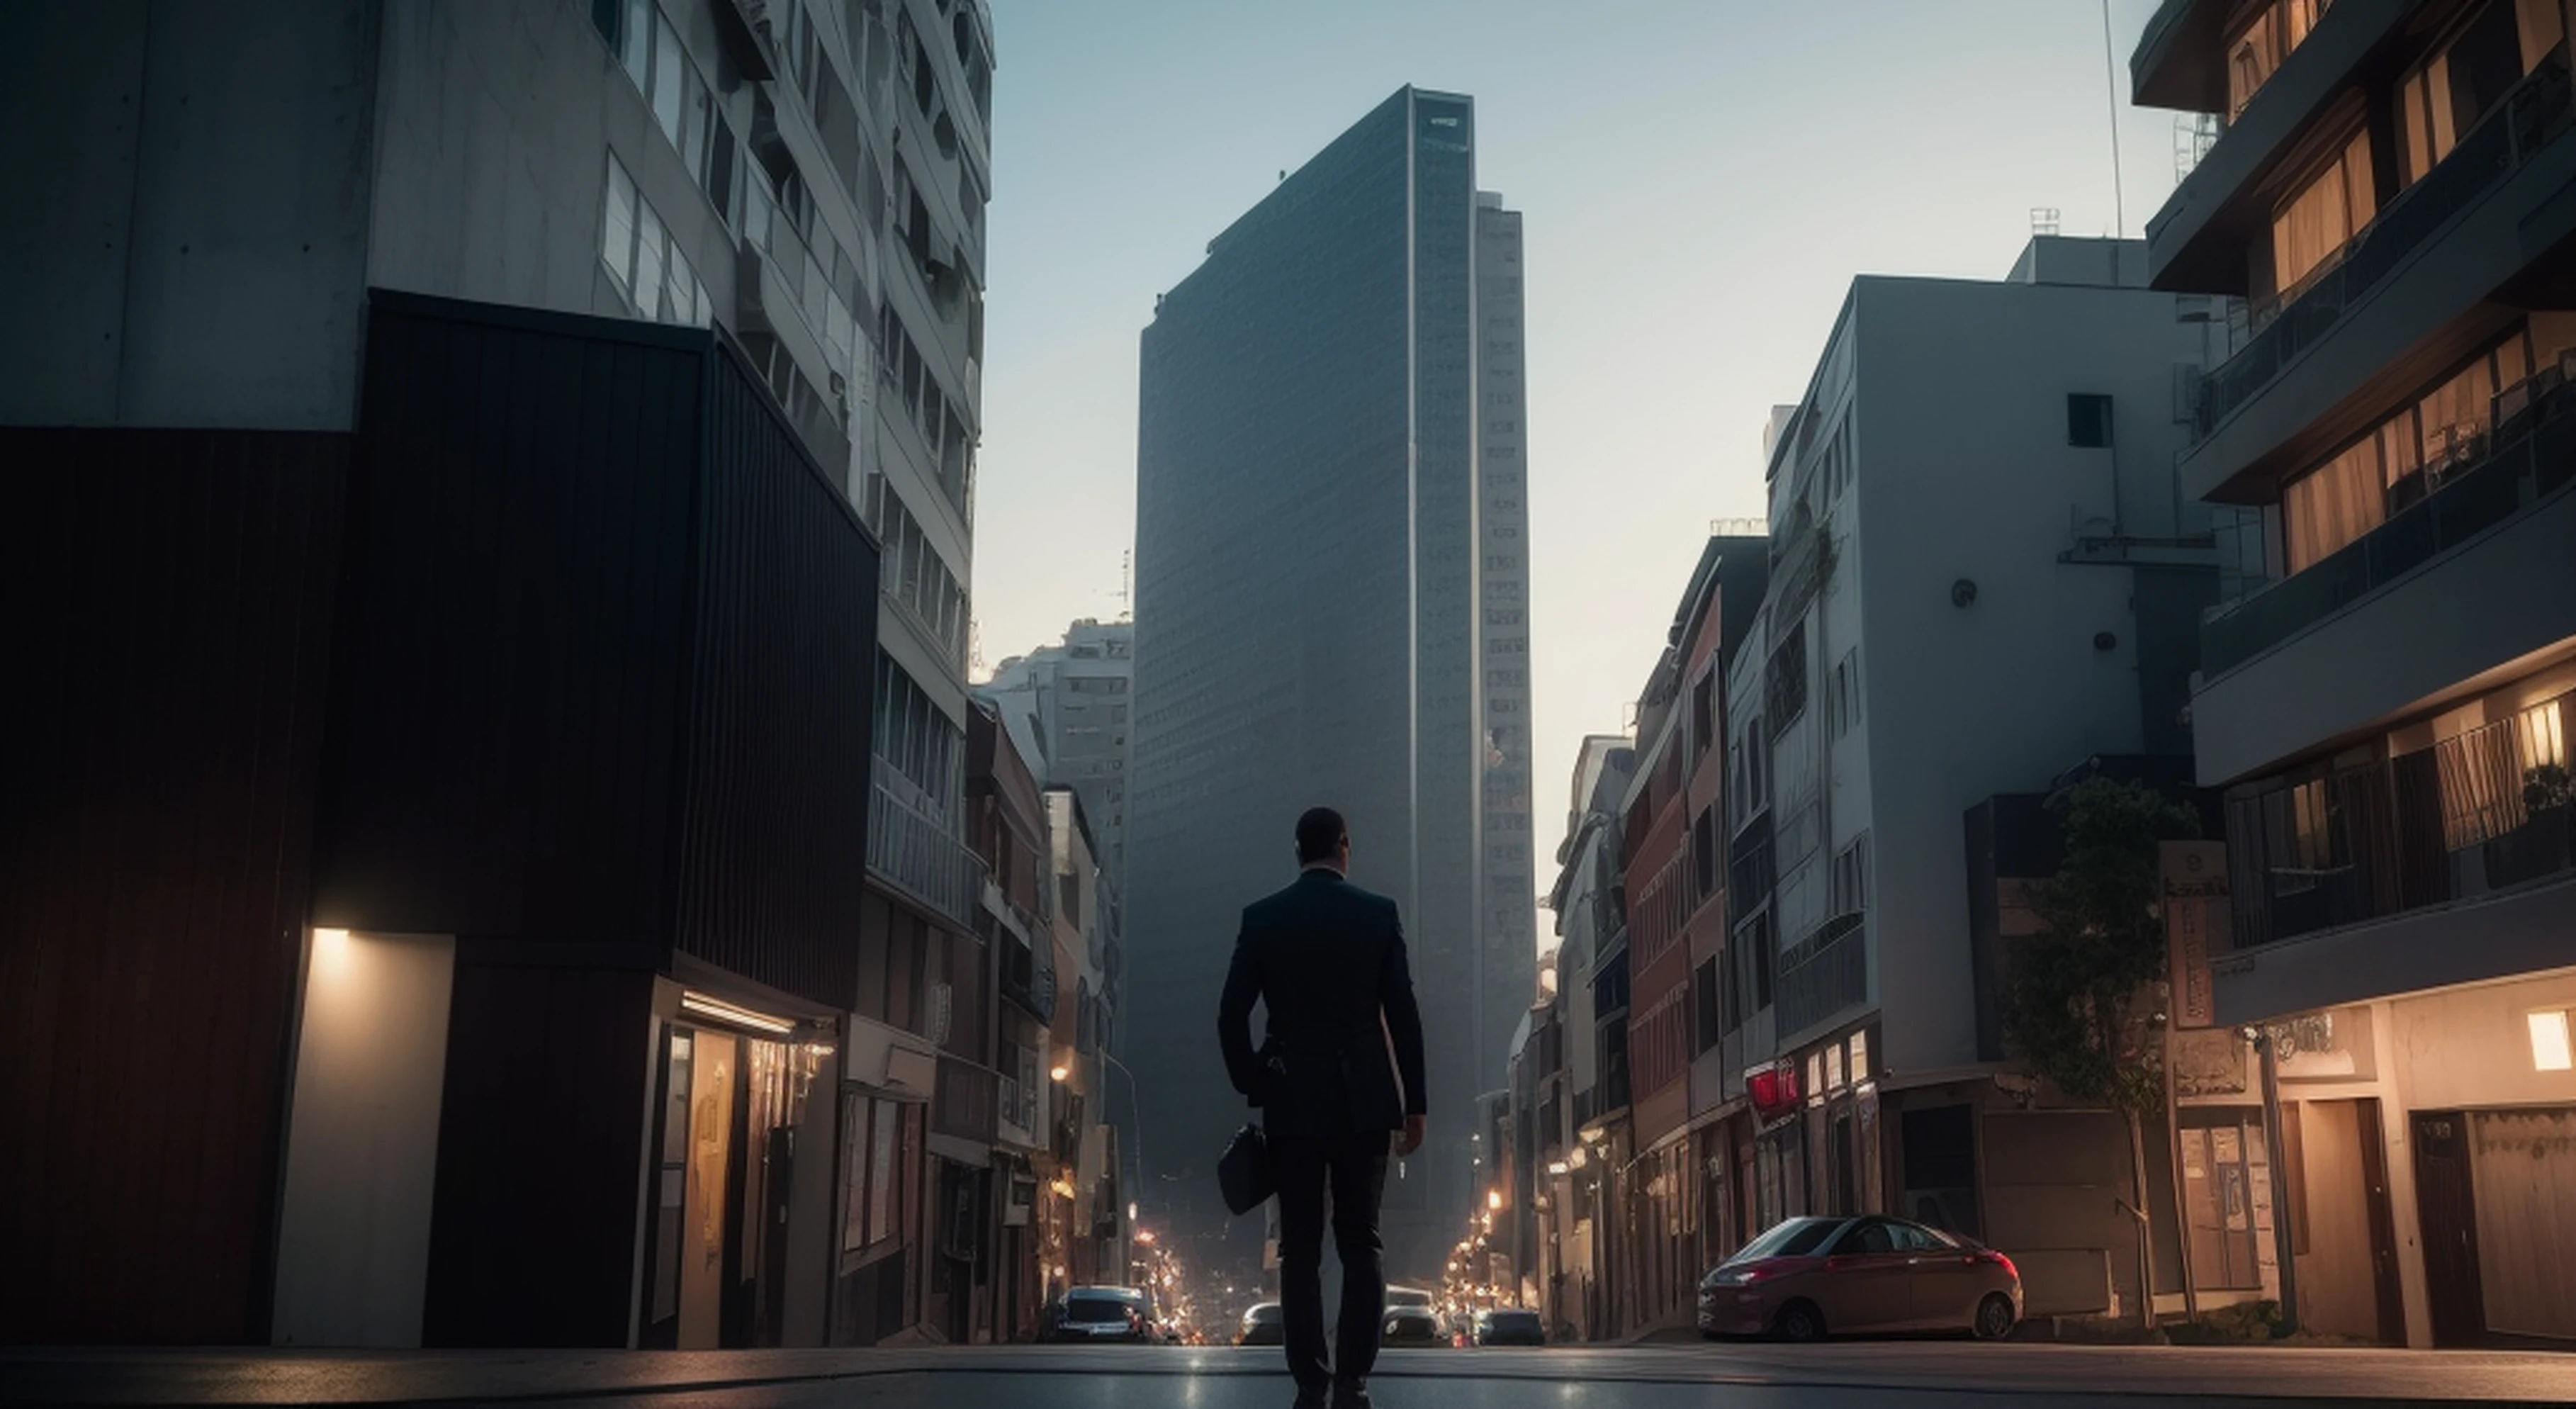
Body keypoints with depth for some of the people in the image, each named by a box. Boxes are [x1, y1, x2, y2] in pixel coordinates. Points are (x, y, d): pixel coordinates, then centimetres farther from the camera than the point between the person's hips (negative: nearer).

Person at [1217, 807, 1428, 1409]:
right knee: (1361, 1242, 6)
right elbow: (1403, 1014, -1)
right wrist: (1413, 1102, 5)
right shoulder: (1379, 912, 0)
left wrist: (1252, 1087, 10)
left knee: (1300, 1249, 4)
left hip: (1292, 1102, 0)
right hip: (1364, 1100, 0)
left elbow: (1231, 1015, -2)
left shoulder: (1262, 917, 1)